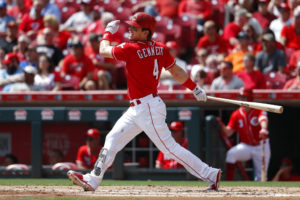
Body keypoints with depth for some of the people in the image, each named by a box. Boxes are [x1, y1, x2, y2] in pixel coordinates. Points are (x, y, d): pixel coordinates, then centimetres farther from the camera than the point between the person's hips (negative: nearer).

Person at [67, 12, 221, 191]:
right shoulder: (160, 49, 6)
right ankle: (92, 180, 12)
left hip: (148, 108, -10)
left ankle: (210, 175, -3)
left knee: (170, 148, -7)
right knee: (112, 140, 10)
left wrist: (109, 32, 12)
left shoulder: (131, 49, -17)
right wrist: (195, 89, 16)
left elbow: (104, 50, -5)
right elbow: (176, 71, 9)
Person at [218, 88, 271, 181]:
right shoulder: (236, 115, 1)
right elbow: (229, 132, -2)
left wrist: (263, 129, -56)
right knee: (231, 153, -28)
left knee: (260, 177, -2)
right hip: (245, 146, 2)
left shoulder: (259, 111, -9)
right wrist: (222, 125, -25)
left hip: (261, 147, -2)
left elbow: (263, 120, -32)